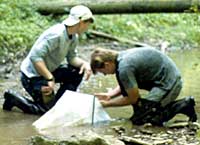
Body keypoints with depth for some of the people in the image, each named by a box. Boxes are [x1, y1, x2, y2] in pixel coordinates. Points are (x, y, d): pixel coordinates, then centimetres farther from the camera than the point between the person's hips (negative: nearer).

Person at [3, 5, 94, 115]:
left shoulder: (73, 37, 1)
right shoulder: (56, 34, -29)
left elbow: (72, 57, 8)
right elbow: (35, 57, -34)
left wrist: (84, 63, -13)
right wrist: (50, 79, -33)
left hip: (48, 71, 9)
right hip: (32, 76, -9)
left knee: (77, 71, 2)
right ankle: (13, 99, 4)